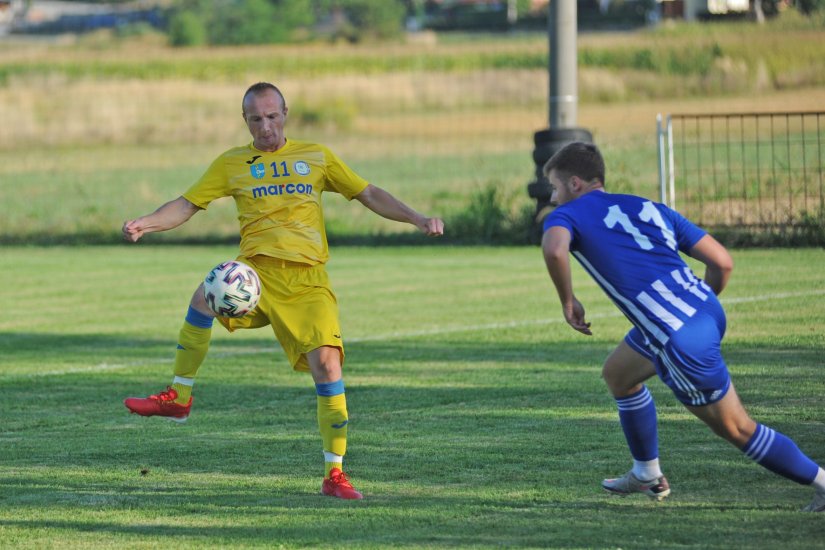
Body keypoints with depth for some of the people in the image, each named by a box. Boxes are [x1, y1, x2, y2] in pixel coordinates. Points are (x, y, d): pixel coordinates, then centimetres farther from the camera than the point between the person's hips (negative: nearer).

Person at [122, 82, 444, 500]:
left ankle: (334, 473, -5)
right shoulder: (231, 163, 14)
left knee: (326, 362, -15)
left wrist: (418, 220, 6)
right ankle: (177, 398, -18)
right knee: (206, 295, -32)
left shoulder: (316, 157, 15)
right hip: (257, 272, 0)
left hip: (308, 277, 0)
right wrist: (144, 224, -7)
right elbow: (187, 205, 10)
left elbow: (369, 195, 17)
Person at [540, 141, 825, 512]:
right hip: (705, 310, 8)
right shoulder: (647, 208, 19)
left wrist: (567, 301, -9)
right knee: (618, 373, 28)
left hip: (683, 341, -8)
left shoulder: (566, 215, 2)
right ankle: (648, 475, 38)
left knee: (736, 429, 6)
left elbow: (554, 249, -26)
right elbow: (722, 262, 12)